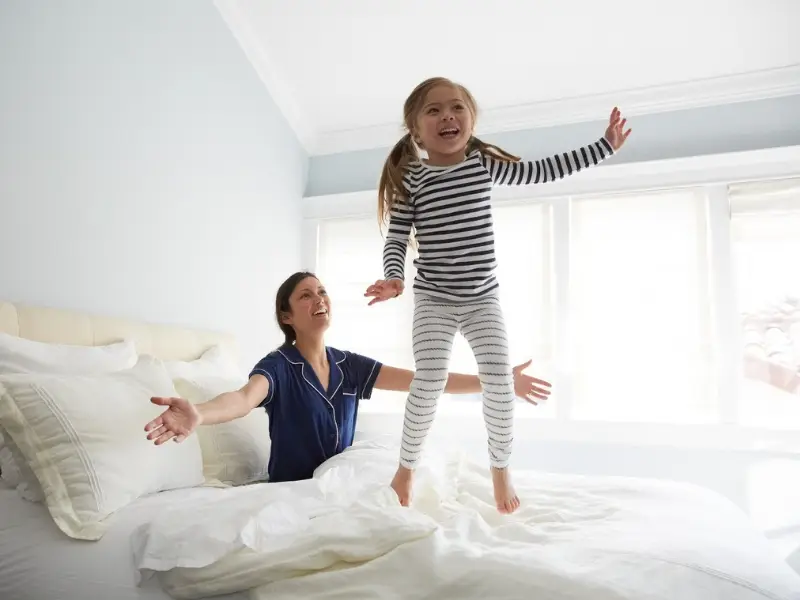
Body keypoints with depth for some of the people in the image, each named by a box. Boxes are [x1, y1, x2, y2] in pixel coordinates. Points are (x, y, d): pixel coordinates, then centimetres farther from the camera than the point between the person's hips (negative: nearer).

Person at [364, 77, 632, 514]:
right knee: (429, 383, -12)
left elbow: (543, 171, 11)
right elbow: (396, 239, -6)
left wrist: (605, 145, 14)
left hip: (482, 298, 2)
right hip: (433, 300, -2)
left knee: (499, 381, -6)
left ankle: (500, 469, 18)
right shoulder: (410, 177, -4)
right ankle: (406, 467, 13)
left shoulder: (485, 163, 4)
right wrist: (393, 277, -25)